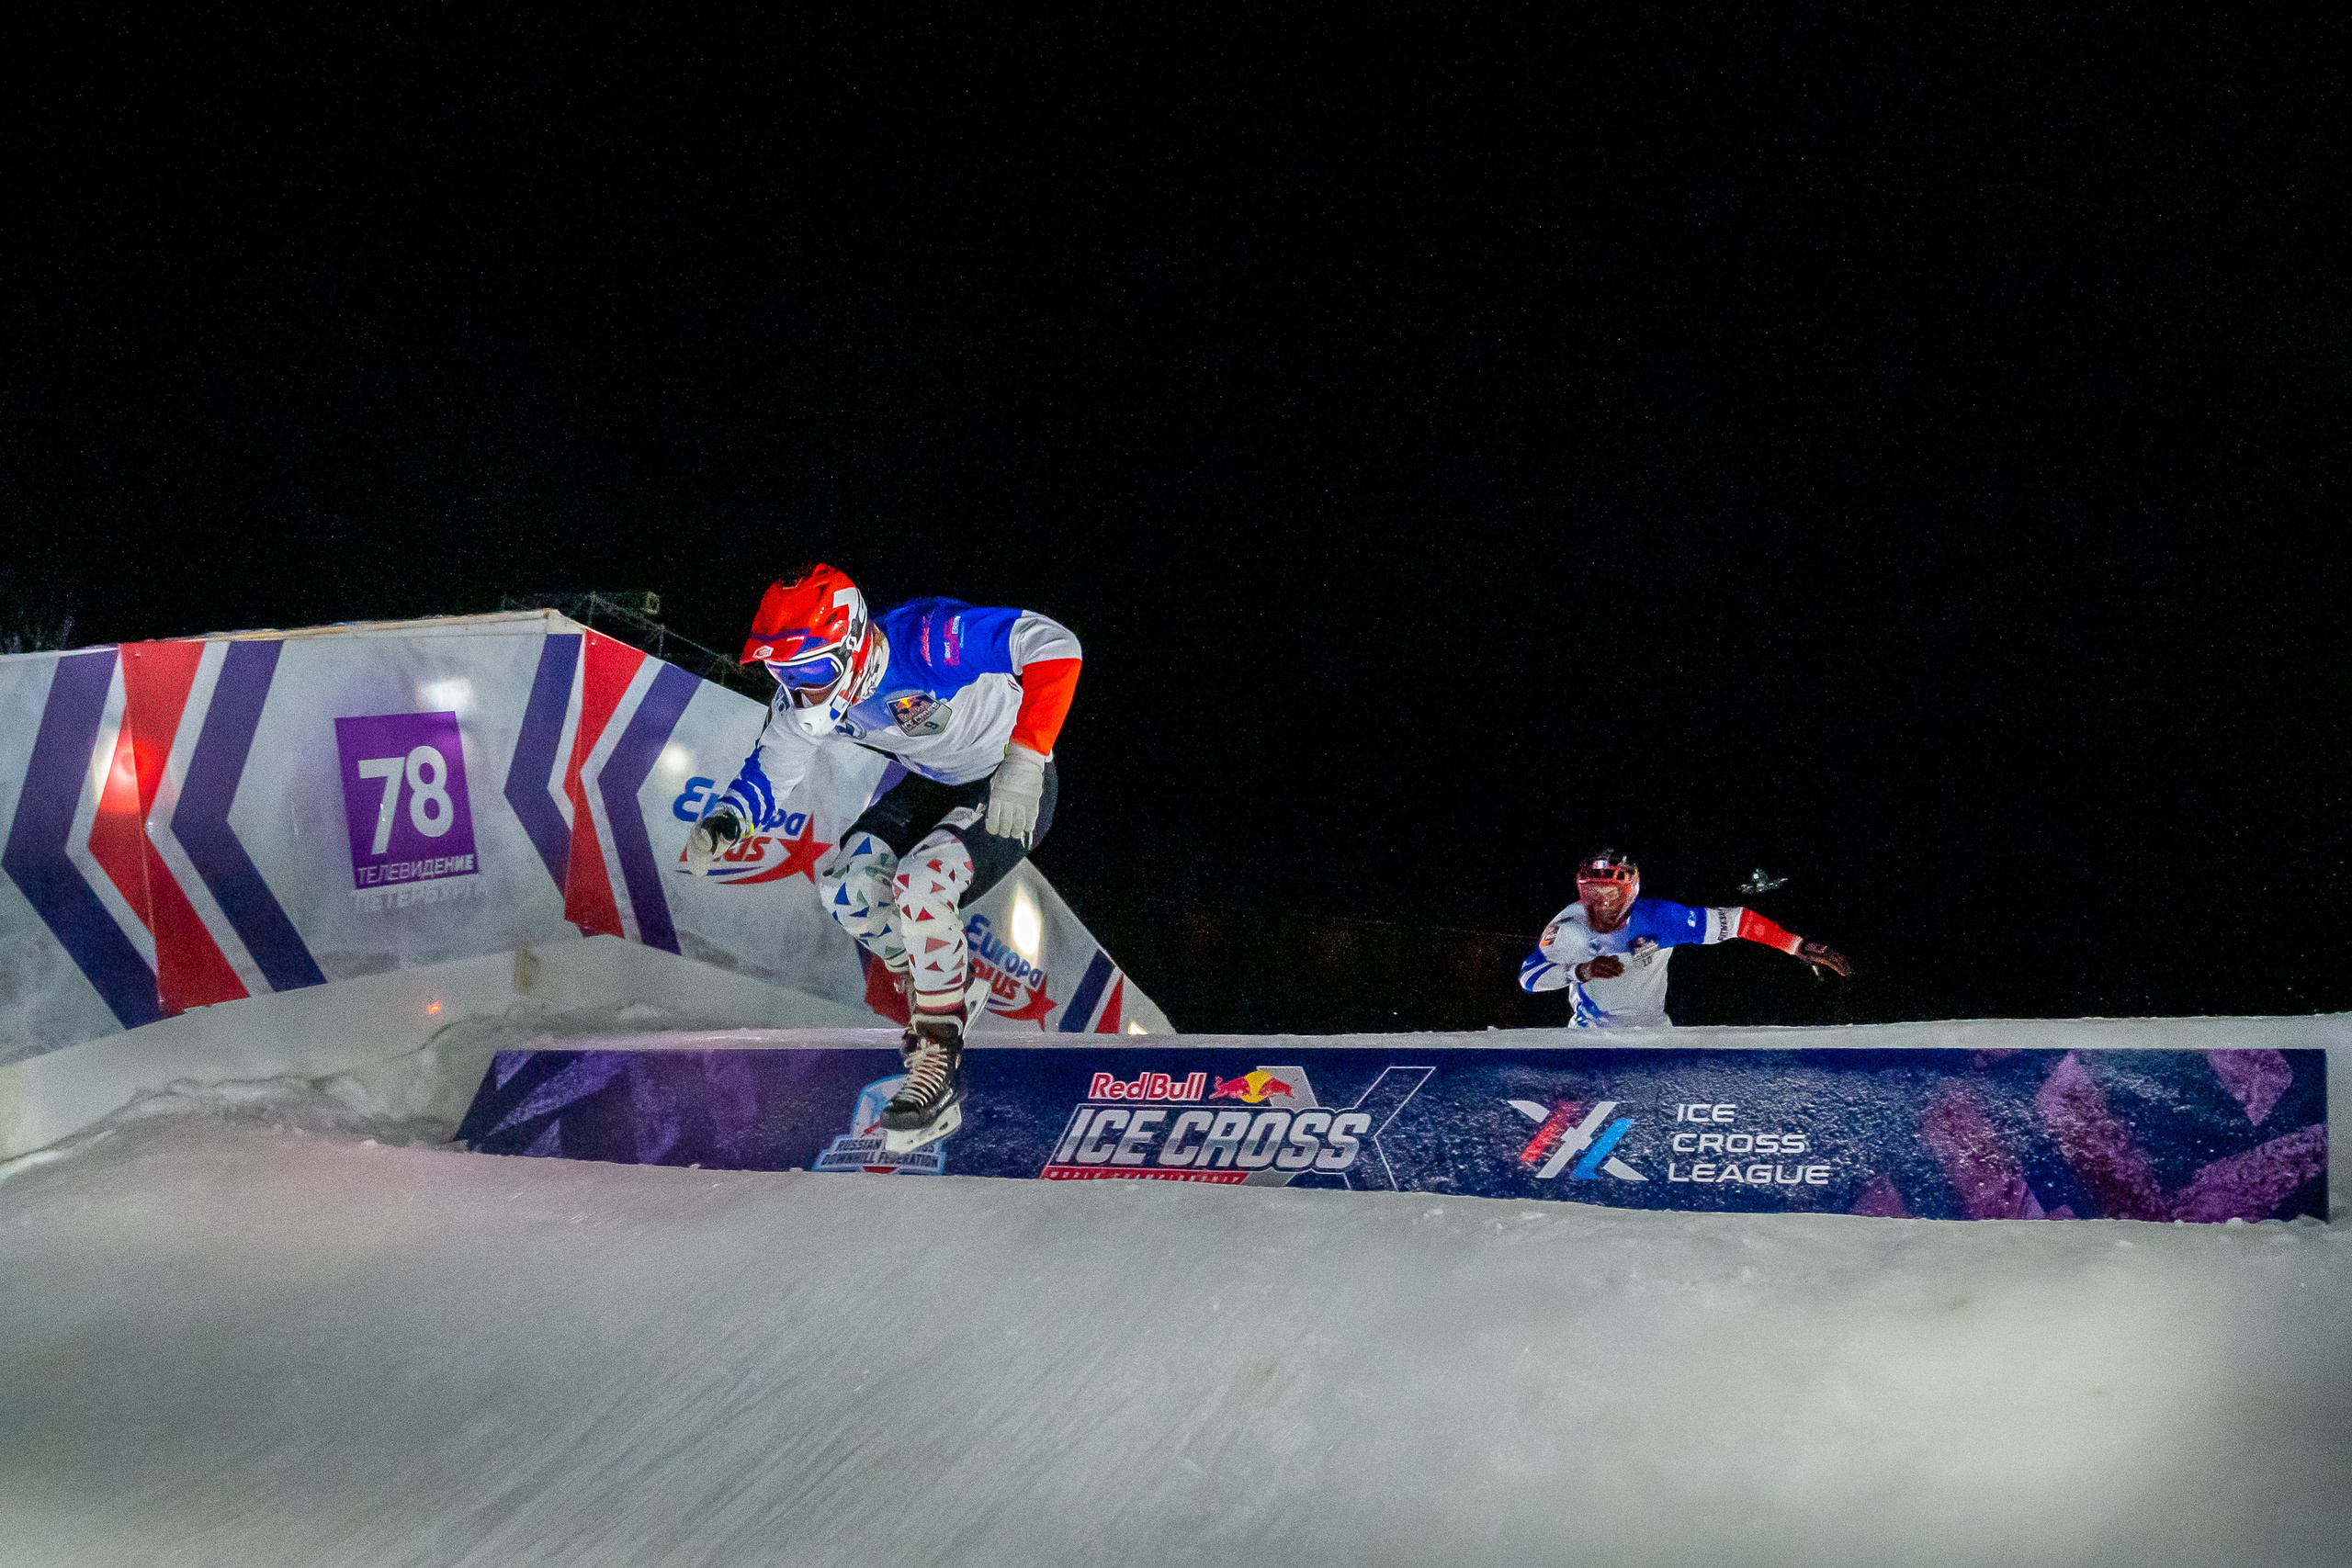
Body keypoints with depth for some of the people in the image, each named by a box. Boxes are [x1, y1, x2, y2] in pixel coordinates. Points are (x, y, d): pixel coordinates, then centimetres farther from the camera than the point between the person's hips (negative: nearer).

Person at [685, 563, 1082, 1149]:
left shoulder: (926, 640, -34)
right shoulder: (804, 699, -12)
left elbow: (1055, 645, -36)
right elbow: (770, 770, 4)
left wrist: (1022, 761, -41)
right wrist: (724, 821, -18)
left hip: (1013, 790, -7)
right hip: (933, 787, 8)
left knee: (919, 887, -28)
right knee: (845, 886, -9)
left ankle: (939, 1065, -17)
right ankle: (933, 990, 16)